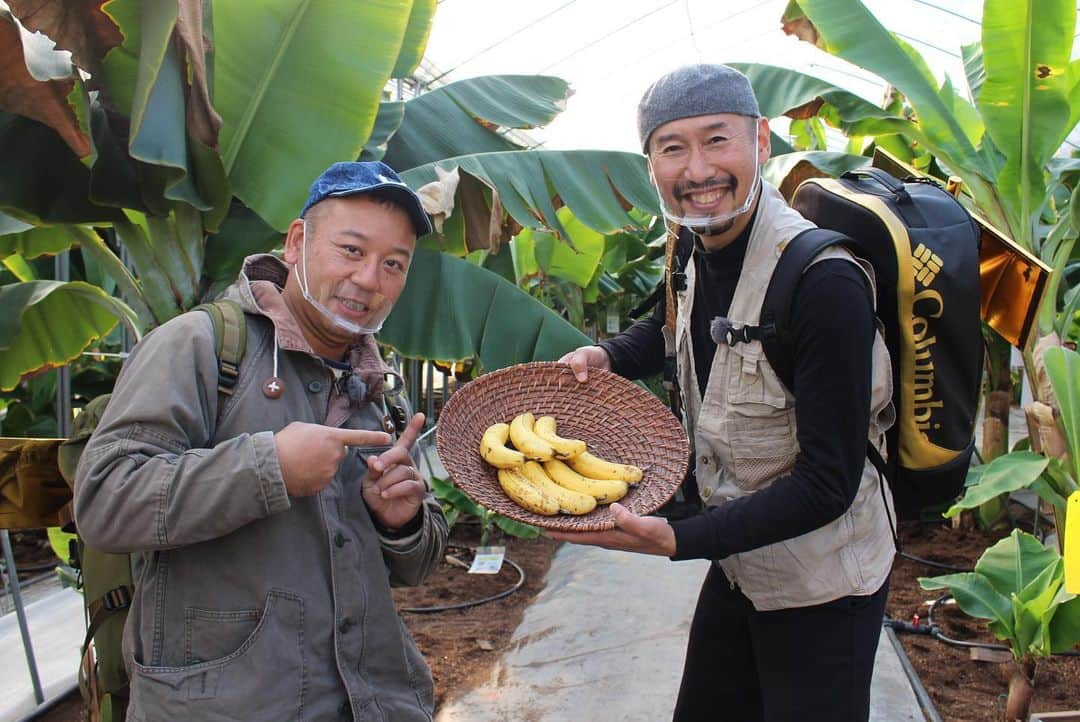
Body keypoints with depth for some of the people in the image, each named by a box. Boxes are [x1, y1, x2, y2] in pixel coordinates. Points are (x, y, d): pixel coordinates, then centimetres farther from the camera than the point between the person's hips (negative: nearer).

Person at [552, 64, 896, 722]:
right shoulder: (694, 248, -5)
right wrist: (604, 357, -3)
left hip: (820, 587, -7)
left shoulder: (825, 283, -29)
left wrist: (677, 539, -33)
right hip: (738, 560, 7)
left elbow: (828, 483, -27)